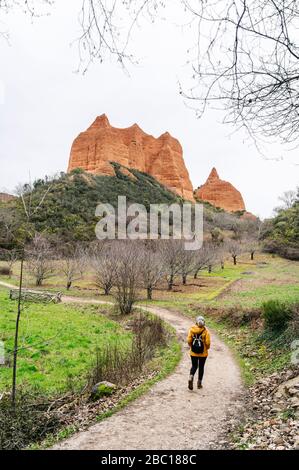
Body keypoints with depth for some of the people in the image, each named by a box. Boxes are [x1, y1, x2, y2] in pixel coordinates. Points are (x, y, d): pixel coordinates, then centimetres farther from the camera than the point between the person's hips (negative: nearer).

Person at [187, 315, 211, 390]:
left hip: (193, 352, 1)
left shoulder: (191, 329, -7)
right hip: (203, 353, -1)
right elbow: (208, 342, -13)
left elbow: (189, 340, -8)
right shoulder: (206, 331, -12)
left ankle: (191, 377, -11)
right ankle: (199, 383, 22)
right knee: (201, 367, 15)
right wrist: (207, 348, 7)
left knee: (194, 366, 16)